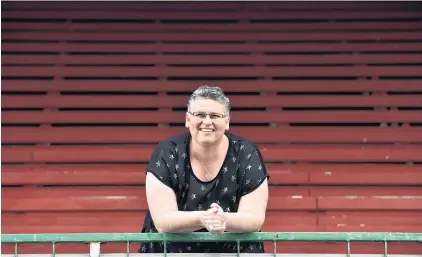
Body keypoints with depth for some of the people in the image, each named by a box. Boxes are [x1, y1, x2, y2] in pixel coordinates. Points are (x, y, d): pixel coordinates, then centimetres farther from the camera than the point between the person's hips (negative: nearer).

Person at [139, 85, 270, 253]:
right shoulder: (166, 154, -9)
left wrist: (224, 220, -29)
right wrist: (202, 219, -31)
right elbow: (163, 221, -14)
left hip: (233, 251, -1)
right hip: (171, 251, 1)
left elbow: (255, 218, -10)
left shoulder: (246, 154, -7)